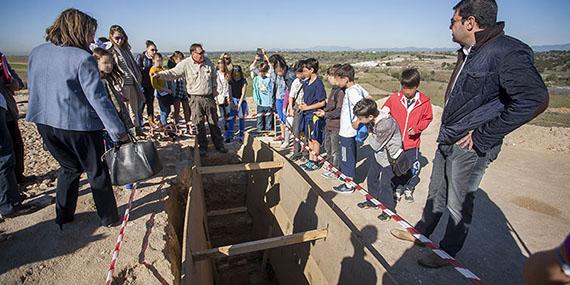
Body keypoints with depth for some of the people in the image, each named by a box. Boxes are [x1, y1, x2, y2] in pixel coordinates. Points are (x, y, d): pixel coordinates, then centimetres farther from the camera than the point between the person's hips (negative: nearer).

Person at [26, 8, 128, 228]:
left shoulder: (36, 53, 6)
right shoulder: (82, 58, -17)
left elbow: (33, 88, 15)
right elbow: (98, 98, -22)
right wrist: (119, 131, -21)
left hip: (44, 122, 7)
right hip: (79, 124, -6)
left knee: (69, 167, 24)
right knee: (97, 172, 9)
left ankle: (63, 216, 34)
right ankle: (109, 218, 22)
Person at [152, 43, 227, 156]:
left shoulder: (208, 62, 6)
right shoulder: (185, 64, -6)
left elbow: (213, 77, 20)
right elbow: (172, 73, -9)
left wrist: (214, 88, 15)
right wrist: (159, 74, -24)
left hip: (209, 97, 3)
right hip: (196, 98, -3)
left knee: (214, 122, 9)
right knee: (199, 124, 2)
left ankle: (219, 144, 20)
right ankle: (202, 146, 16)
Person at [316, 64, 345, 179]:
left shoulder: (340, 91, -21)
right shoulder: (334, 89, 10)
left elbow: (339, 111, -24)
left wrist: (325, 114, -19)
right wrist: (323, 110, 7)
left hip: (336, 126, -10)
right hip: (329, 124, 10)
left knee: (335, 151, 5)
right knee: (328, 147, 23)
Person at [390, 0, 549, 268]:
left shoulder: (508, 52, -18)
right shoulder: (468, 53, 11)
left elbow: (535, 99, -26)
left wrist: (483, 137, -21)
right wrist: (447, 131, 12)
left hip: (470, 147, -8)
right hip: (447, 141, 9)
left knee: (459, 204, 8)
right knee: (436, 193, 21)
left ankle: (447, 253, 29)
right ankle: (421, 232, 40)